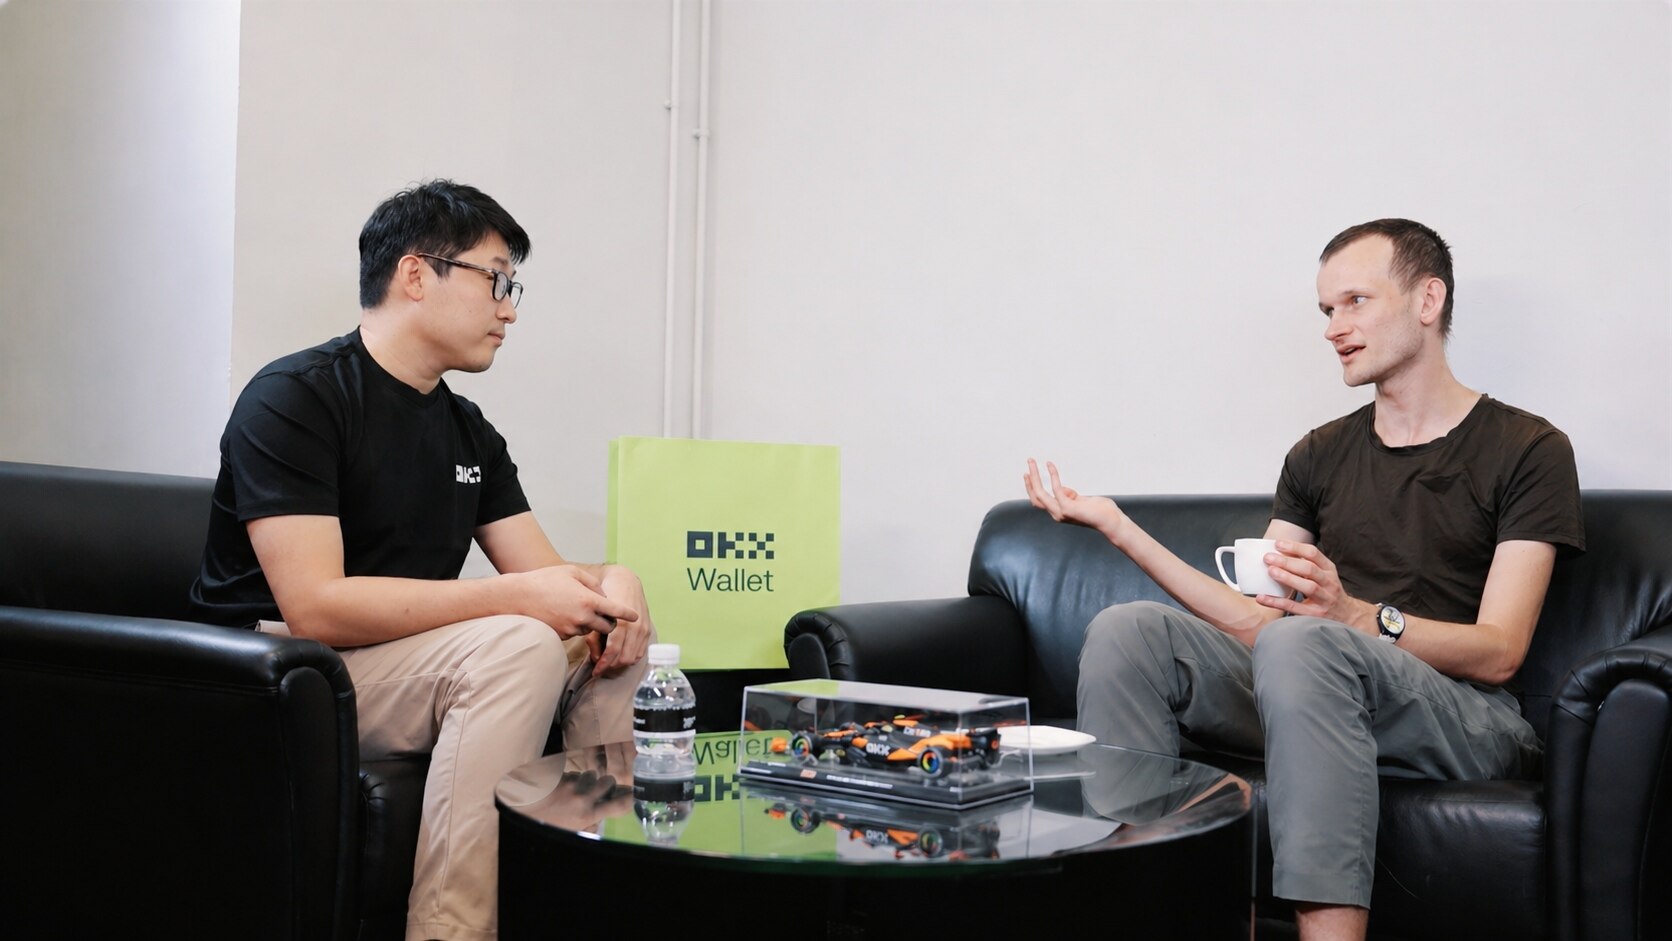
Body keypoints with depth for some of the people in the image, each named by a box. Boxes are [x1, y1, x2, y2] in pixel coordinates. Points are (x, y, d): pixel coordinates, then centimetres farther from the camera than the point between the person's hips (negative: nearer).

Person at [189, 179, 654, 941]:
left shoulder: (471, 434, 12)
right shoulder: (295, 398, -13)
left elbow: (547, 576, 8)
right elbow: (314, 607, -24)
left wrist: (612, 588, -17)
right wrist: (518, 597, -25)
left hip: (416, 663, 8)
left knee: (615, 636, -6)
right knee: (517, 645, -29)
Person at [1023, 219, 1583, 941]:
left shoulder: (1528, 449, 3)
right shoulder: (1320, 458, 19)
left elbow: (1498, 653, -7)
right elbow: (1254, 619, 11)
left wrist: (1358, 615, -25)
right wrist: (1117, 526, 5)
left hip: (1465, 720, -5)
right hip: (1314, 692, 5)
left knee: (1301, 641, -36)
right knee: (1125, 630, -17)